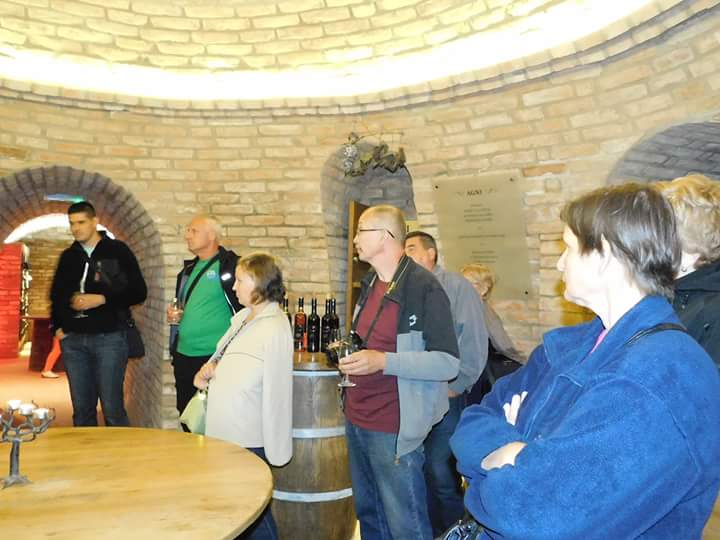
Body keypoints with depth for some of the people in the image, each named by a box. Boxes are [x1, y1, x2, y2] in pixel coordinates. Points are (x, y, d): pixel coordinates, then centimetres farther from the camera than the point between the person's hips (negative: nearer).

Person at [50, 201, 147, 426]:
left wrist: (102, 299, -14)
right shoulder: (68, 256, 13)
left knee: (112, 408, -4)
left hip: (109, 337, -5)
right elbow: (56, 294, 24)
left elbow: (138, 292, -4)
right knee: (81, 409, 10)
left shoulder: (117, 251, -1)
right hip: (73, 340, 5)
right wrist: (57, 327, 12)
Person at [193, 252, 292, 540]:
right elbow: (223, 357, 22)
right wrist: (208, 368, 0)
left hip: (248, 440, -8)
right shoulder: (241, 317, 8)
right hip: (223, 433, 8)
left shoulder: (275, 327, -17)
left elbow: (276, 392, -18)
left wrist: (275, 449, -17)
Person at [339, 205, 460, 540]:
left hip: (394, 432, -8)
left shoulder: (424, 289, -16)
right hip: (356, 421, 8)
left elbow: (448, 363, -20)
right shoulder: (370, 285, 11)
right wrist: (349, 350, 9)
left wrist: (383, 361, -27)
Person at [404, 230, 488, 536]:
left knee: (438, 468, -3)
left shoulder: (456, 287, -6)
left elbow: (474, 341, -12)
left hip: (445, 395, -6)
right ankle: (430, 528, 32)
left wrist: (456, 386, -13)